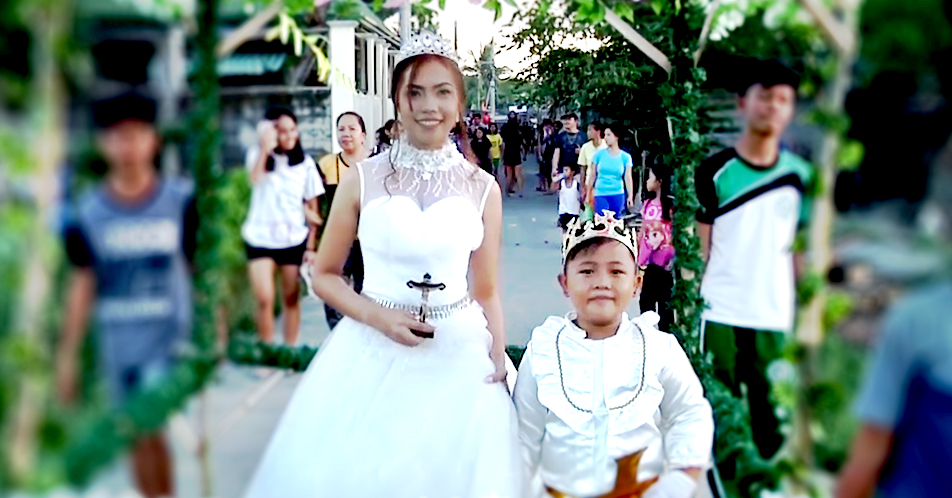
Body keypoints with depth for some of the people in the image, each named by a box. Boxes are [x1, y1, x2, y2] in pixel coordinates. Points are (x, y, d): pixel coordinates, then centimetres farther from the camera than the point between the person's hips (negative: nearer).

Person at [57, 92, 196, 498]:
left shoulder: (180, 201, -4)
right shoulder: (89, 212, 1)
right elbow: (82, 285, 7)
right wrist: (67, 355, 8)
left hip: (169, 335, -3)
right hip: (116, 340, 3)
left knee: (150, 426, -14)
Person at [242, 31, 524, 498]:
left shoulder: (483, 188, 1)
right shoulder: (364, 179, -3)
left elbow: (486, 292, 6)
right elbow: (324, 275, 3)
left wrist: (499, 367, -3)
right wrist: (379, 317, -12)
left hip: (459, 359, 1)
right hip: (372, 354, -1)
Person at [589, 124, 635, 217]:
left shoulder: (625, 157, 3)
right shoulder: (599, 154, 4)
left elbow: (628, 178, -2)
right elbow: (593, 176, 8)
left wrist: (630, 196, -12)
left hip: (618, 195, 1)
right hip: (600, 195, 0)